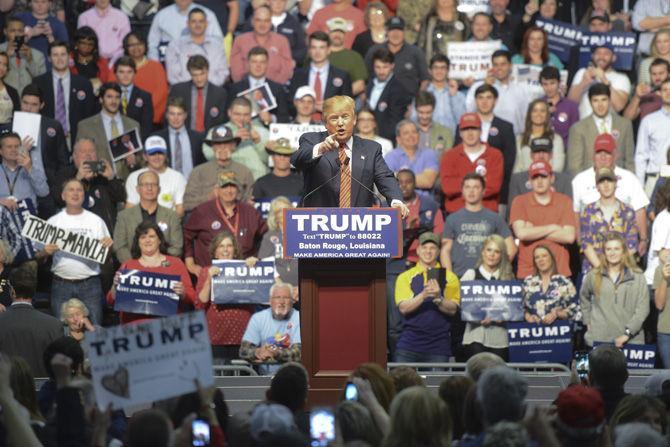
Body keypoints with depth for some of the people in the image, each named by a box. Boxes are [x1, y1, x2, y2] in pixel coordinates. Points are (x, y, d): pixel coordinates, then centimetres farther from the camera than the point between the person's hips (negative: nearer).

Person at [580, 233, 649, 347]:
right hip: (598, 338, 2)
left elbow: (643, 309, -3)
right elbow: (584, 297, 26)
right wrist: (587, 320, 15)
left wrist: (627, 333, -10)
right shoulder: (594, 276, 9)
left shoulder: (637, 277, 2)